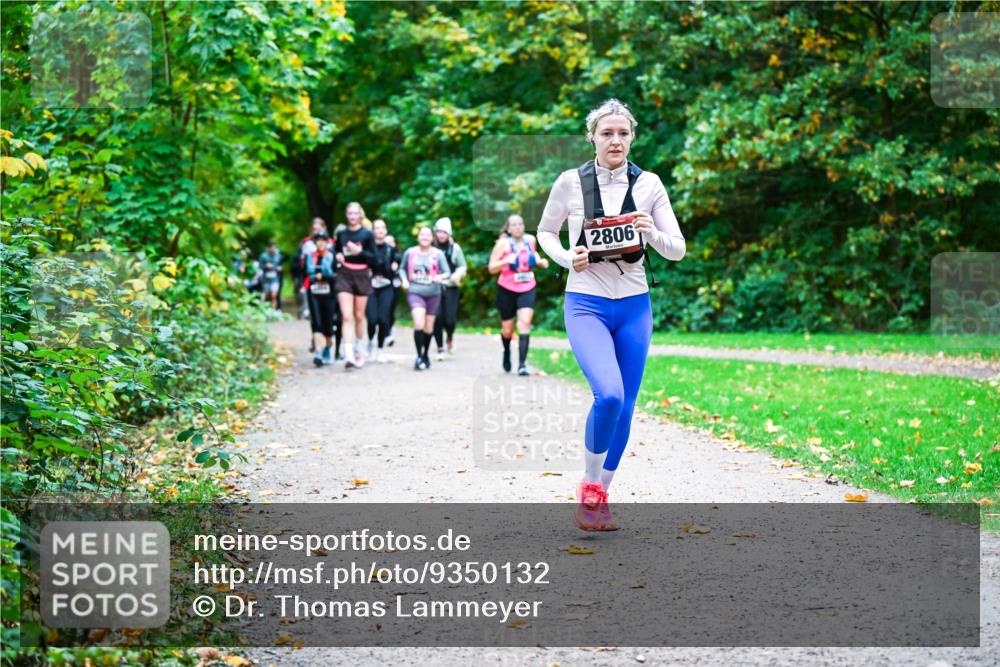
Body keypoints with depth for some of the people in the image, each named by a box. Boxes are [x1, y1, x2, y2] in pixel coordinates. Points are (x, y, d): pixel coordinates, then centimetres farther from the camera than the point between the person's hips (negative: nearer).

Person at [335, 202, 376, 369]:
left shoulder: (367, 234, -1)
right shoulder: (341, 234, 7)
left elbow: (374, 257, -3)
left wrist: (360, 251, -18)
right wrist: (337, 256, -1)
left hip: (362, 276, -1)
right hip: (344, 276, 1)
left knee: (359, 316, 9)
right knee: (346, 316, -12)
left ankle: (358, 349, 30)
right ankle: (349, 355, -19)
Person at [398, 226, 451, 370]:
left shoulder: (438, 254, -2)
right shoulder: (410, 252, 0)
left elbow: (447, 272, -1)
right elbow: (402, 268, 15)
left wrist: (441, 277, -23)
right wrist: (404, 280, -3)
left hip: (433, 294, 1)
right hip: (415, 292, -1)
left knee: (428, 328, 11)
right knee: (419, 324, -21)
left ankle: (425, 355, 32)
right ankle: (419, 356, -13)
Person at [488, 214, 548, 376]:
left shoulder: (530, 240, 2)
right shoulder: (503, 243, -9)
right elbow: (491, 268, -9)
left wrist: (540, 261, 4)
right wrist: (506, 261, -26)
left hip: (527, 289, 2)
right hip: (507, 290, -2)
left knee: (525, 321, -19)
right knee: (507, 329, 9)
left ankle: (522, 363, -22)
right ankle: (507, 352, 43)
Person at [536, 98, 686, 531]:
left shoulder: (648, 184, 1)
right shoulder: (570, 182, -3)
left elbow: (678, 251, 4)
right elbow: (546, 231, 12)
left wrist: (652, 233, -16)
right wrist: (568, 258, -8)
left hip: (634, 305, 3)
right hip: (586, 304, -3)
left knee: (625, 407, 6)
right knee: (609, 395, -23)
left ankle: (601, 497, 23)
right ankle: (589, 486, -2)